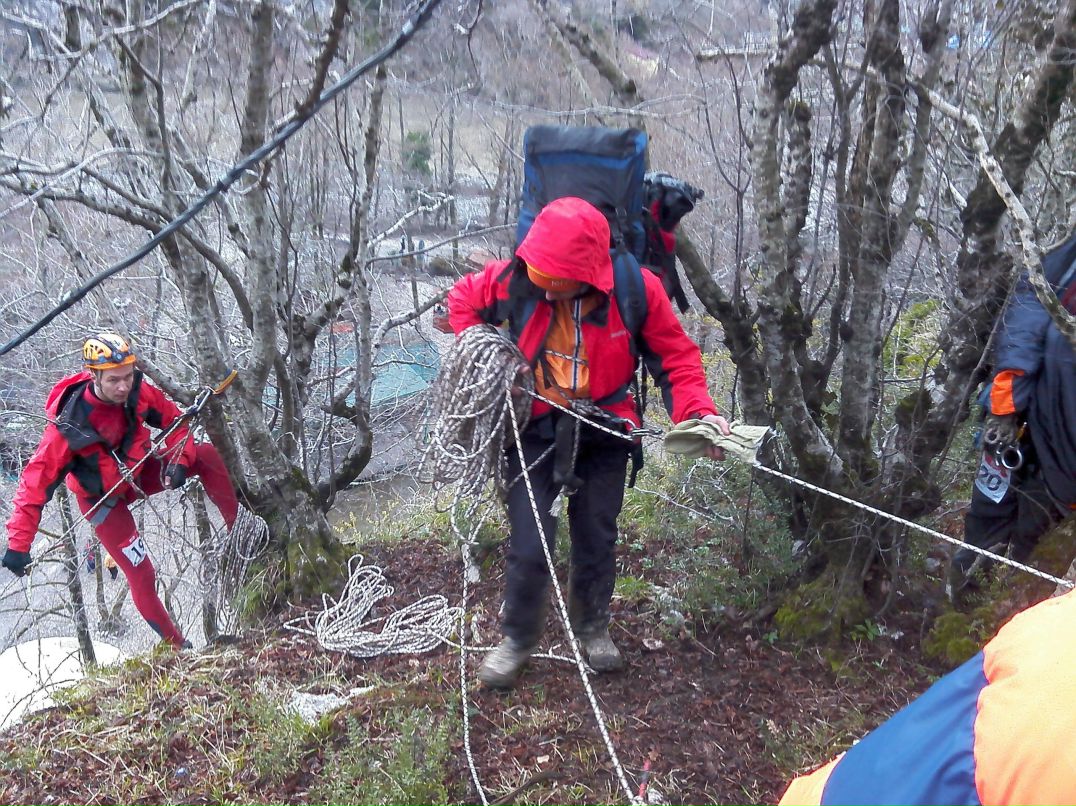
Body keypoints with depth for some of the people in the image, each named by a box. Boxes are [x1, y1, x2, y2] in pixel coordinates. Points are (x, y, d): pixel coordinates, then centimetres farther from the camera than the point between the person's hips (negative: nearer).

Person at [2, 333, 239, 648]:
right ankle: (176, 645, 13)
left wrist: (179, 461, -23)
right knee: (142, 575, -5)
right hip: (103, 499, -4)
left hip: (139, 472, 4)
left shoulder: (136, 392, -23)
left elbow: (173, 418, -7)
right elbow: (35, 482, -30)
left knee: (207, 455, -16)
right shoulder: (69, 425, -34)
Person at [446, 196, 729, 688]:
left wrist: (697, 410, -21)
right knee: (529, 549, -3)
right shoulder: (515, 280, -18)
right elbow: (463, 299, 3)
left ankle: (592, 627, 42)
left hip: (604, 431, 1)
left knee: (597, 540, 14)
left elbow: (676, 356, -7)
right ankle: (518, 639, 25)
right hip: (535, 426, 0)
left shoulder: (637, 289, -19)